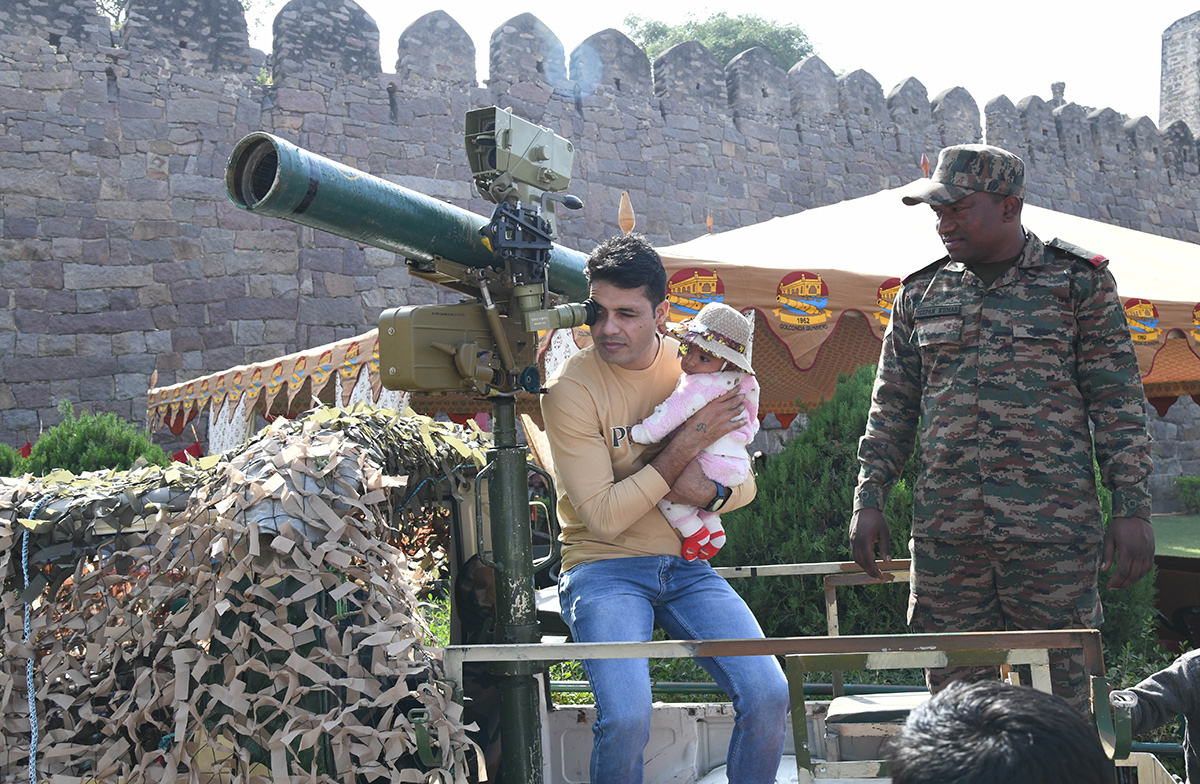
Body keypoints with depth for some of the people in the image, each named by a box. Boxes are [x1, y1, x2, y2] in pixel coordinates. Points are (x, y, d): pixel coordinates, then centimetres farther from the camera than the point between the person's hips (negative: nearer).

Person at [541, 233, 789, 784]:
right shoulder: (569, 391, -10)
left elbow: (744, 484, 11)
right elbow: (604, 517, -15)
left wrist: (707, 492, -13)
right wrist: (686, 445, -17)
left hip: (685, 566, 4)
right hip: (604, 568, -4)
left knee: (768, 693, -17)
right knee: (626, 717, -27)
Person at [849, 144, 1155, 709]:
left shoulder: (1078, 281, 4)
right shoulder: (920, 293, 13)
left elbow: (1118, 401, 1)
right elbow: (892, 404, 16)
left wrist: (1133, 508, -5)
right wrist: (868, 499, 9)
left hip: (1053, 532, -3)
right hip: (944, 534, 3)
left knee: (1065, 695, 2)